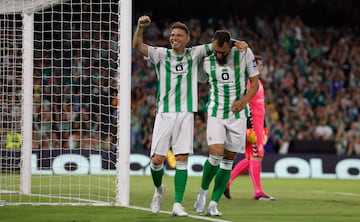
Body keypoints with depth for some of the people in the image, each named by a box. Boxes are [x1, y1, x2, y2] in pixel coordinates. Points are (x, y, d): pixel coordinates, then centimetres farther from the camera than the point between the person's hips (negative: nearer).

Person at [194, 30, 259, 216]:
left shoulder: (244, 54, -7)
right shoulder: (207, 61, -3)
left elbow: (254, 83, -1)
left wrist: (244, 100, -16)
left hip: (238, 114, 0)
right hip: (216, 114, 0)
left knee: (228, 159, 0)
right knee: (216, 152, -19)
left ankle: (213, 204, 6)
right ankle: (203, 191, 6)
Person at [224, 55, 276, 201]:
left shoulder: (258, 82, 20)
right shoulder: (248, 82, -13)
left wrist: (264, 127, 25)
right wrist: (250, 127, -24)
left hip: (258, 125, 10)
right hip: (251, 125, -10)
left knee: (251, 158, 11)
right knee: (256, 156, -8)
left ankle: (227, 181, 16)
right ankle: (258, 192, -5)